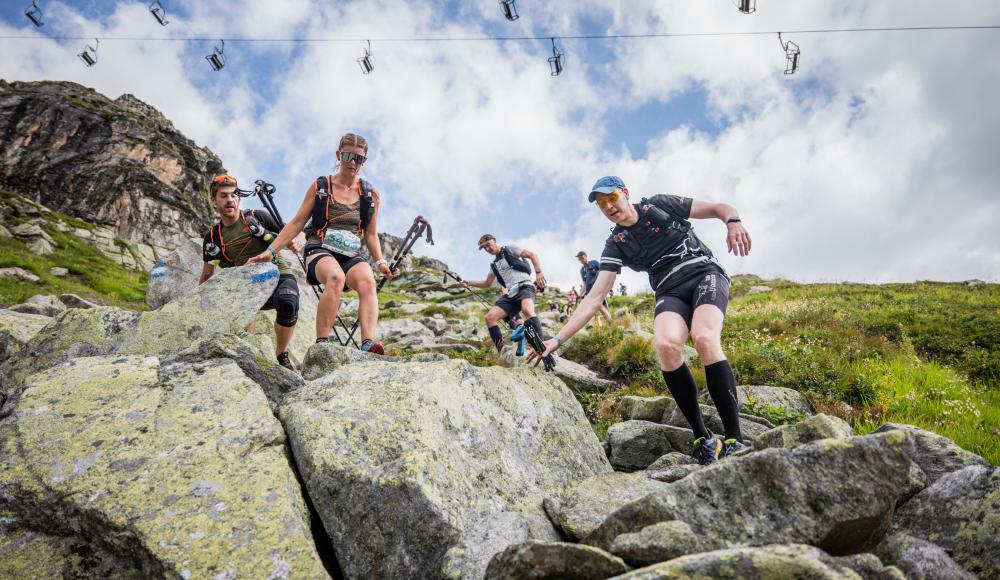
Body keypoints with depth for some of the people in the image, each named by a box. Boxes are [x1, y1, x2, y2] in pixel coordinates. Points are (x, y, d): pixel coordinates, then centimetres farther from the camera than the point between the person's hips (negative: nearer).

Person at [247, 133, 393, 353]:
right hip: (320, 251, -2)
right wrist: (270, 250, 3)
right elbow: (297, 223, 10)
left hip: (352, 256, 2)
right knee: (336, 277, -39)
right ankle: (321, 343, -39)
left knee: (367, 281, -35)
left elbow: (371, 234, 19)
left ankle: (368, 344, -50)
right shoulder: (320, 186, 9)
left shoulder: (371, 194, 14)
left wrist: (380, 262, 4)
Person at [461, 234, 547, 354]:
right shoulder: (494, 264, 27)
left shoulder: (509, 249, 9)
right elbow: (487, 283, 35)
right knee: (490, 317, -12)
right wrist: (469, 283, 22)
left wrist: (538, 272, -14)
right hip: (511, 294, 7)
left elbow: (532, 255, 1)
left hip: (524, 287, -7)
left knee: (527, 310, -38)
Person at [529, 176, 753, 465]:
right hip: (671, 292, 2)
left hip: (705, 274, -2)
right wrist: (558, 338, -11)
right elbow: (594, 297, -2)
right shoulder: (616, 244, 5)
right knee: (666, 344, -32)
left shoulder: (660, 205, 2)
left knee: (704, 338, -33)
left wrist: (734, 221, -18)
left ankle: (735, 441, -27)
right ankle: (703, 439, -20)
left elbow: (719, 208, 7)